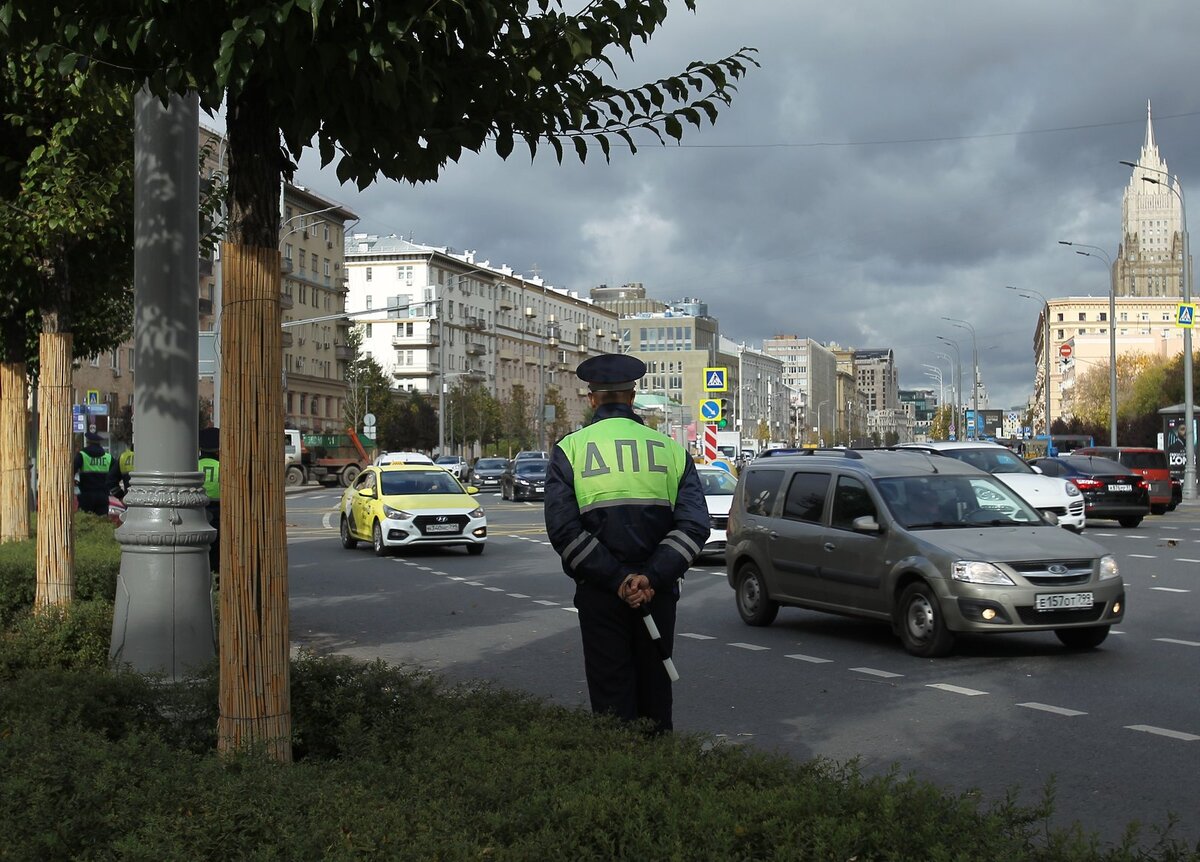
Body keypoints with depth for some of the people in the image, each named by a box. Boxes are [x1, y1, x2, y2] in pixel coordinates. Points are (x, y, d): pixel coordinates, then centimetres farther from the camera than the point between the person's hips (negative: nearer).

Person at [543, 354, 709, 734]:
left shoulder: (570, 449, -1)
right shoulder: (670, 449, 6)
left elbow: (563, 528, -13)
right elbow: (694, 525, -6)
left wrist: (615, 580, -14)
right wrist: (652, 578, -13)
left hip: (600, 594, -2)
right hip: (658, 592, 2)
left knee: (612, 696, 5)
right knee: (655, 692, 14)